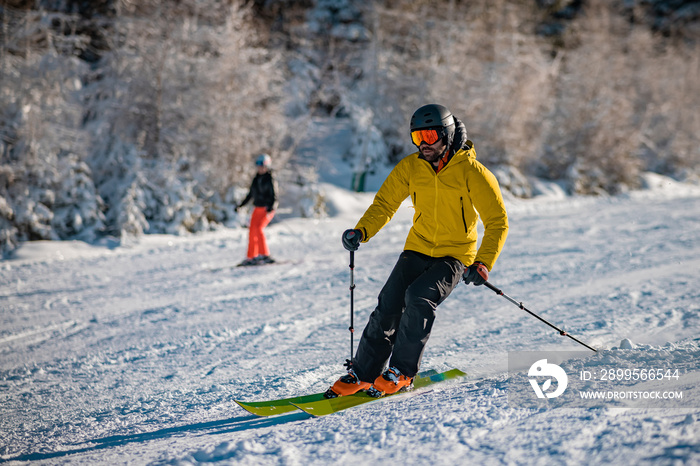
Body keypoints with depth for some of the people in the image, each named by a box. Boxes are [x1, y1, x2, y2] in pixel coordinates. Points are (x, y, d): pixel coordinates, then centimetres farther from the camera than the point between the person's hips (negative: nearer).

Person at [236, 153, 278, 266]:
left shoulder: (270, 179, -9)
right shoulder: (256, 179, 11)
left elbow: (274, 196, -15)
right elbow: (251, 194, 22)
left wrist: (271, 207, -32)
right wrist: (241, 205, 23)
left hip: (267, 209, -7)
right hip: (258, 209, 7)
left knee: (258, 228, -23)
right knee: (252, 232, 4)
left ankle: (264, 255, -22)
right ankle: (251, 257, 13)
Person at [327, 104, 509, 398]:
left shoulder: (471, 172, -14)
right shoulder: (410, 167, -2)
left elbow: (497, 222, -12)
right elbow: (385, 203, 6)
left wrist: (483, 264, -23)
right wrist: (361, 232, -13)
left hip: (455, 255, -4)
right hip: (418, 249, 4)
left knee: (419, 298, -26)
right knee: (388, 305, -10)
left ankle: (402, 373, -13)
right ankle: (362, 374, 3)